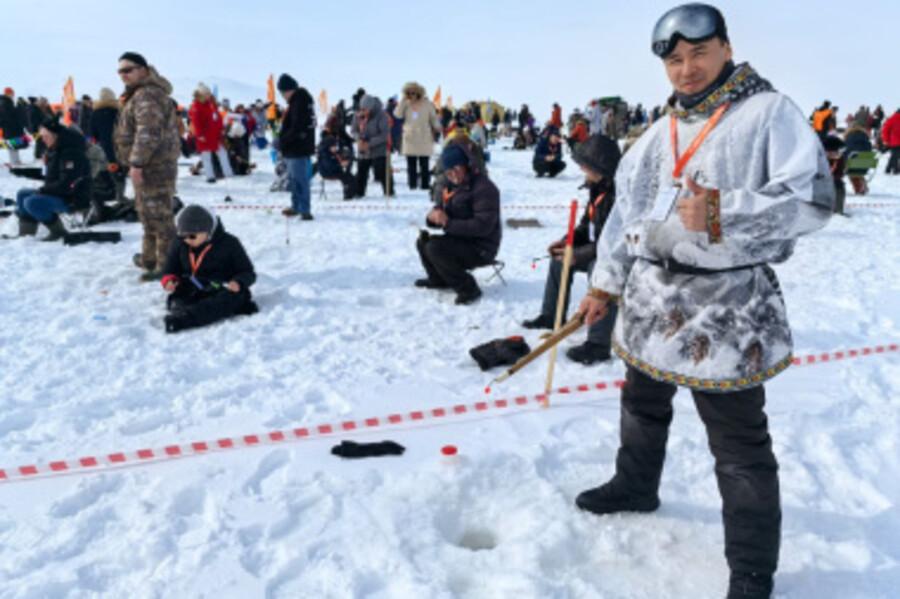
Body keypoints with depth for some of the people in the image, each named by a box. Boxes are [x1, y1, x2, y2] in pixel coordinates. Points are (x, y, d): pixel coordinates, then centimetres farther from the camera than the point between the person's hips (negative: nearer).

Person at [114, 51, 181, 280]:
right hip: (150, 167, 12)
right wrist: (137, 162, 26)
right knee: (148, 213, 21)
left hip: (154, 167, -12)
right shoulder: (138, 94, 20)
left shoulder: (147, 95, -17)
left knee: (159, 216, -9)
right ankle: (150, 258, 34)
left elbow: (148, 133, -27)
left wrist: (136, 162, -28)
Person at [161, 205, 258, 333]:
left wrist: (238, 282, -25)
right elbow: (170, 270, 17)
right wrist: (169, 280, -9)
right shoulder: (179, 246, 6)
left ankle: (183, 319, -58)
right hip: (194, 292, 3)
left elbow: (248, 273, -1)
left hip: (224, 290, -3)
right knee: (176, 301, -30)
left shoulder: (229, 243, -5)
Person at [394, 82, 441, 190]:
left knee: (424, 164, 0)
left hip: (424, 139, -2)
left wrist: (438, 129, 2)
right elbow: (398, 114, -12)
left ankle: (425, 184, 4)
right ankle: (412, 184, 12)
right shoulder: (406, 104, 4)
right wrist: (403, 100, -12)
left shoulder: (427, 104, 0)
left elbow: (434, 119, 9)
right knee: (411, 164, 6)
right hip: (410, 139, 2)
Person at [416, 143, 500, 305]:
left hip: (481, 249, -9)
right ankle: (438, 279, 28)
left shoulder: (484, 188, -19)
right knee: (423, 241, 11)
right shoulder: (453, 186, 11)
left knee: (434, 248, -25)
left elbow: (483, 226, -28)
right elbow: (443, 210, 15)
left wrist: (448, 223, -28)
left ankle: (468, 288, -16)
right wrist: (433, 217, -11)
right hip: (461, 240, 9)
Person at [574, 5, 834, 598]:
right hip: (651, 296, 7)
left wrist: (722, 217, -31)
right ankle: (635, 486, 51)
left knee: (740, 446, 2)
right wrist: (605, 284, 14)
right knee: (643, 405, 25)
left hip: (726, 305, -7)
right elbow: (627, 208, 14)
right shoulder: (662, 131, 11)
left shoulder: (770, 112, -9)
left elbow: (813, 197, -19)